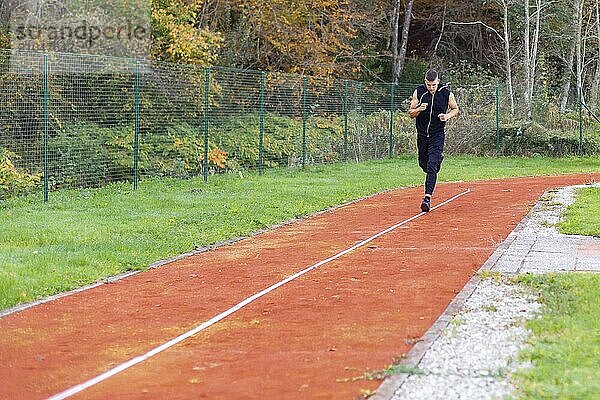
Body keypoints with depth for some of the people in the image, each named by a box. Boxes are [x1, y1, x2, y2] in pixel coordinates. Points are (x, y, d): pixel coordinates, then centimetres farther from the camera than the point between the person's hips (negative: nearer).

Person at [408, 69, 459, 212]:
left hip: (438, 135, -3)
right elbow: (411, 113, 0)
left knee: (432, 166, -15)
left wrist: (447, 116, -12)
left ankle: (427, 197, -17)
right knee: (423, 163, 16)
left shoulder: (447, 93, -8)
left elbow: (455, 109, 9)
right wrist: (419, 109, -22)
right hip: (422, 134, 3)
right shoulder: (418, 92, -6)